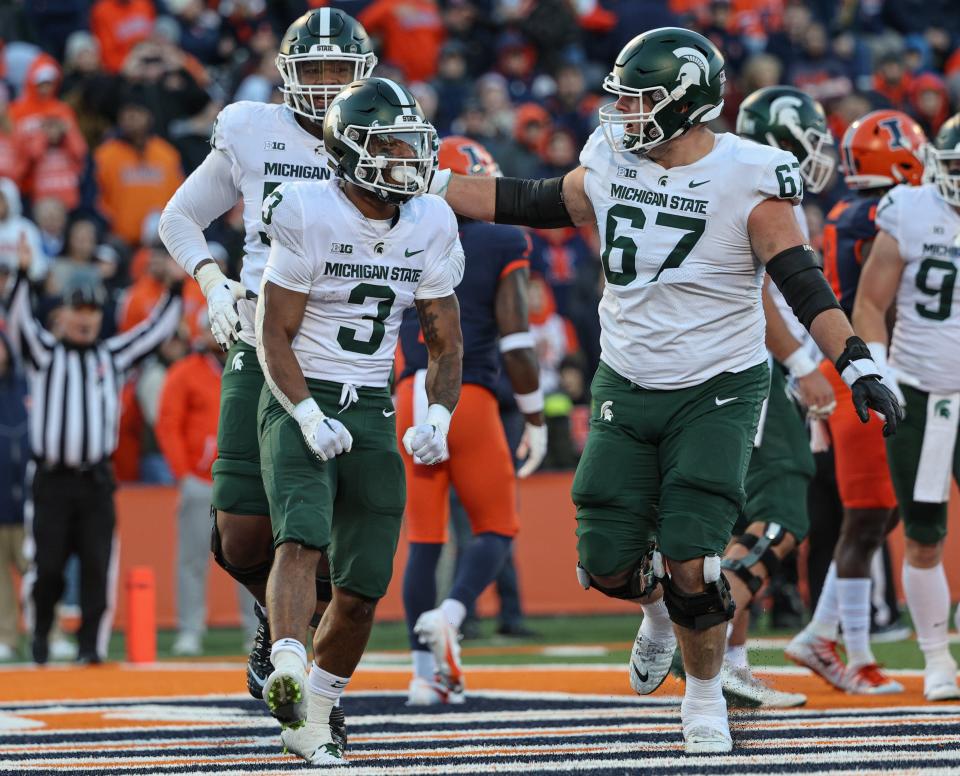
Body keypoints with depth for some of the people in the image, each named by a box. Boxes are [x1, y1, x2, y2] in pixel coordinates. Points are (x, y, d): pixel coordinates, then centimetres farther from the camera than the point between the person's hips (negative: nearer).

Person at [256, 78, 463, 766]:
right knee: (304, 536, -29)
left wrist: (437, 417, -8)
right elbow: (273, 335, -10)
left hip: (372, 410, 5)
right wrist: (309, 418, -23)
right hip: (300, 399, -5)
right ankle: (286, 675, -46)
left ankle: (311, 721, 19)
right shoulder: (308, 216, -12)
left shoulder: (430, 226, 3)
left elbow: (445, 342, 10)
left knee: (362, 589, 2)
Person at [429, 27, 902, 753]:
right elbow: (526, 202, 12)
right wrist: (424, 183, 12)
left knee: (689, 562, -14)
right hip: (627, 389, 4)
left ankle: (705, 697, 11)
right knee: (609, 564, -1)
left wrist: (858, 366, -27)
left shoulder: (746, 183, -14)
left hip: (717, 393, -4)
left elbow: (805, 285, -17)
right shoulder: (610, 169, -1)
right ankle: (660, 609, 36)